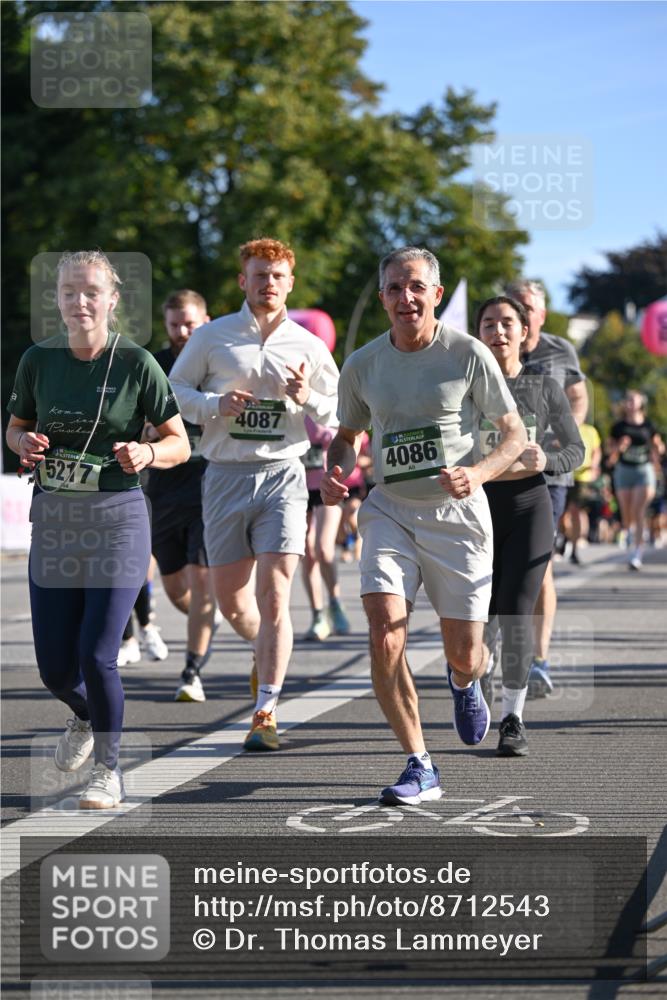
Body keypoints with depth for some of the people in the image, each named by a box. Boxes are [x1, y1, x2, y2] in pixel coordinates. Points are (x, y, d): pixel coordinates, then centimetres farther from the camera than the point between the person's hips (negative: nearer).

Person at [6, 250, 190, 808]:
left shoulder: (136, 363, -6)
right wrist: (25, 443, -6)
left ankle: (110, 770, 11)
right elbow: (16, 427, 17)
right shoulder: (39, 360, 3)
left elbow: (180, 444, 0)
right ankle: (85, 718, 42)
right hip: (53, 519, 3)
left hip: (117, 517, -3)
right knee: (54, 666, 5)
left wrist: (147, 454, -21)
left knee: (96, 655, -11)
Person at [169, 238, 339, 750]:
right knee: (231, 600, 7)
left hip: (283, 473, -1)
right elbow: (174, 392, 9)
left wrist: (308, 400, -9)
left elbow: (339, 415, 13)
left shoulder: (308, 346, 7)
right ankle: (267, 651, 40)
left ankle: (266, 712, -7)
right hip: (226, 474, 1)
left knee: (274, 597, -11)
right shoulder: (212, 337, 4)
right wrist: (215, 404, -10)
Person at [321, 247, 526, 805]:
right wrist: (337, 474, -5)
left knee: (464, 654, 2)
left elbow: (515, 434, -1)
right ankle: (420, 768, -7)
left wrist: (477, 473, -21)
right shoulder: (363, 365, 2)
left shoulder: (469, 355, -6)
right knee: (384, 636, -18)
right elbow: (348, 434, 18)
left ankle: (465, 682, 43)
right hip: (390, 512, 2)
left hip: (457, 514, -2)